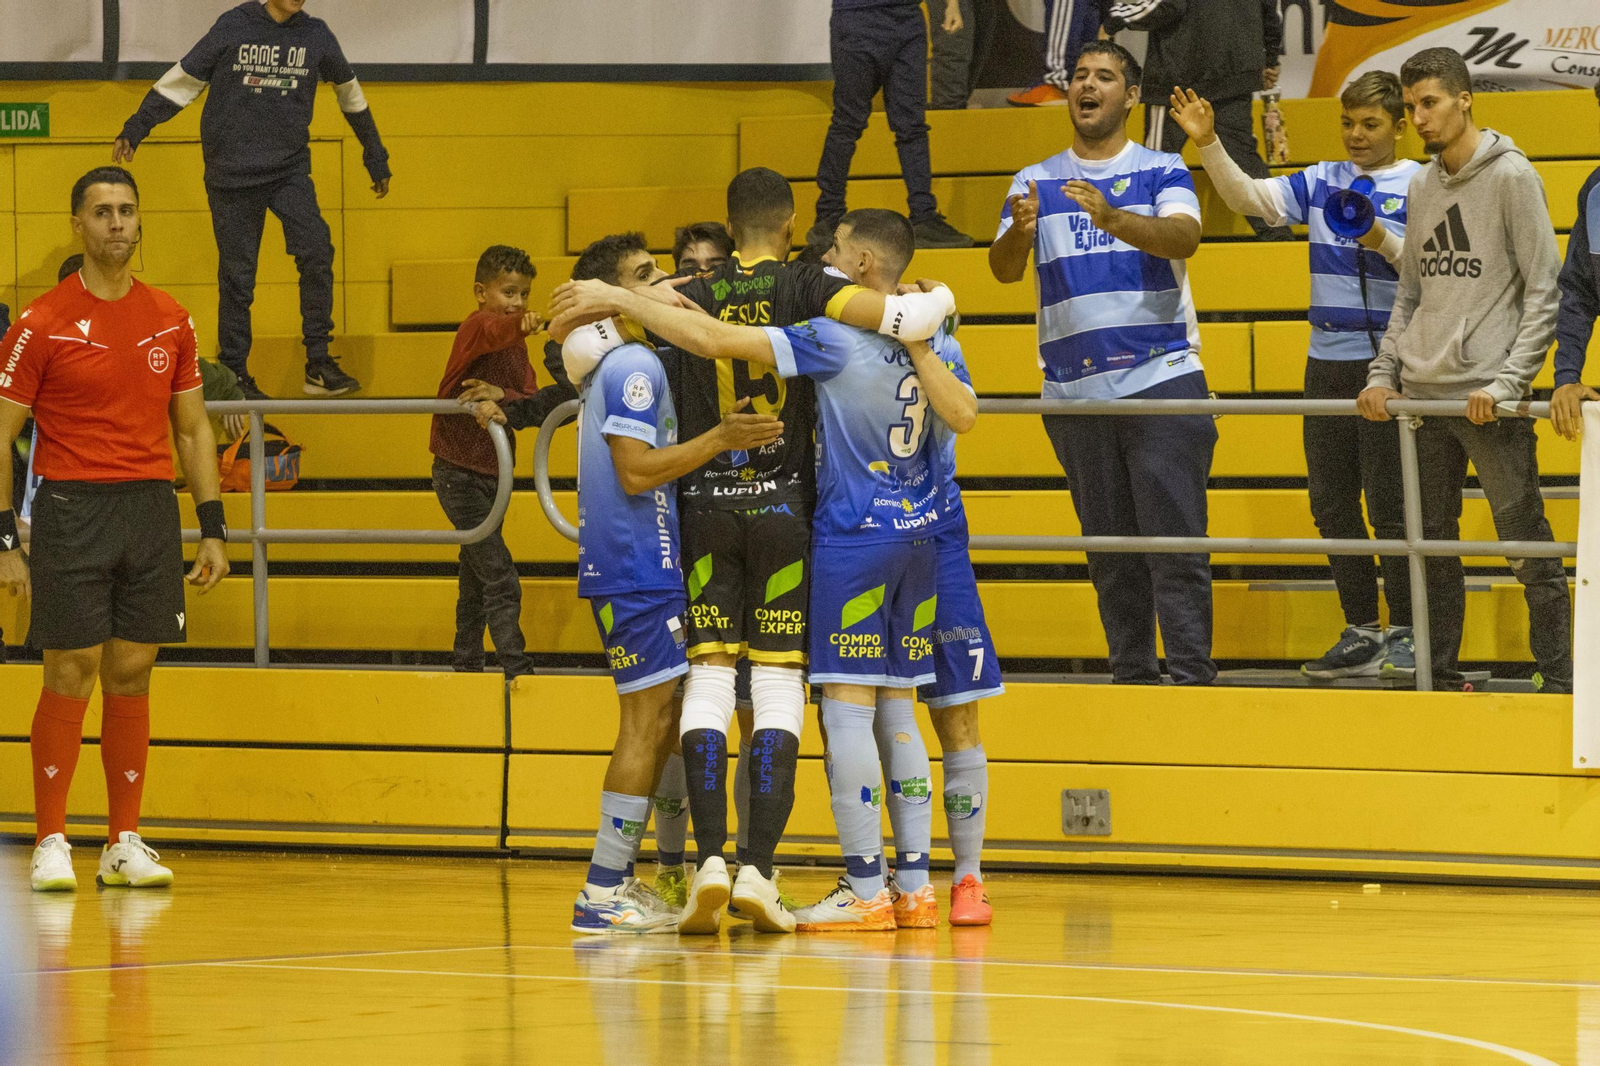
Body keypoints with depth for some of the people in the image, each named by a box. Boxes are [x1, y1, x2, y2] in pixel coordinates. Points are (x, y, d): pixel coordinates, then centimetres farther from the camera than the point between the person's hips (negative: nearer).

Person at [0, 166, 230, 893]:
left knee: (132, 677, 5)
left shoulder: (170, 321, 9)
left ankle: (125, 843, 11)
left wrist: (212, 528, 9)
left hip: (151, 507, 4)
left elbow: (192, 429, 16)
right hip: (71, 507, -4)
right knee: (69, 678, -4)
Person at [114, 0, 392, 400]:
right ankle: (235, 376, 11)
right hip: (232, 171, -2)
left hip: (291, 169, 2)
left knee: (316, 252, -19)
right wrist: (134, 130, -3)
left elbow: (349, 93, 19)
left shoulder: (316, 36, 5)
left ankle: (318, 364, -13)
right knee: (237, 277, 0)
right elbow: (183, 79, 2)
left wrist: (376, 158, 25)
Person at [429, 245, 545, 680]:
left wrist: (501, 396, -22)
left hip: (490, 473, 9)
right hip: (460, 473, -9)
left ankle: (466, 665, 28)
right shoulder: (476, 327, -15)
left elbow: (532, 400, -1)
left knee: (476, 576, 18)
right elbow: (492, 332, -41)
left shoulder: (516, 342, 11)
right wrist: (521, 324, -62)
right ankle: (516, 670, -17)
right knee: (500, 578, -15)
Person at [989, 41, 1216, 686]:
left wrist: (1110, 216, -32)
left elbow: (1184, 238, -14)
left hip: (1161, 377, -3)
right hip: (1074, 389, 3)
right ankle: (1131, 677, 11)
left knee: (1176, 540, -9)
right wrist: (1020, 230, -24)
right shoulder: (1034, 182, 13)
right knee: (1109, 550, 6)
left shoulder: (1161, 171, 6)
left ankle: (1193, 676, -10)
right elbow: (1004, 269, 0)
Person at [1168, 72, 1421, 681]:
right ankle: (1361, 632, 16)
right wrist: (1208, 145, -9)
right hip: (1328, 363, 6)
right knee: (1332, 503, 8)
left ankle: (1405, 632, 1)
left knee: (1390, 504, -7)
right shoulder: (1321, 183, 11)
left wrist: (1383, 242, -24)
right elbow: (1248, 198, 4)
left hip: (1388, 363, -6)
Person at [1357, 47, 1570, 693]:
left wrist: (1508, 381, -15)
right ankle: (1442, 678, 17)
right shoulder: (1422, 187, 14)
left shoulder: (1511, 176, -5)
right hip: (1423, 396, 7)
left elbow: (1544, 291, -8)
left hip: (1488, 400, -7)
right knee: (1434, 546, 10)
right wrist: (1384, 372, 9)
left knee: (1528, 545, -4)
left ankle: (1557, 681, 0)